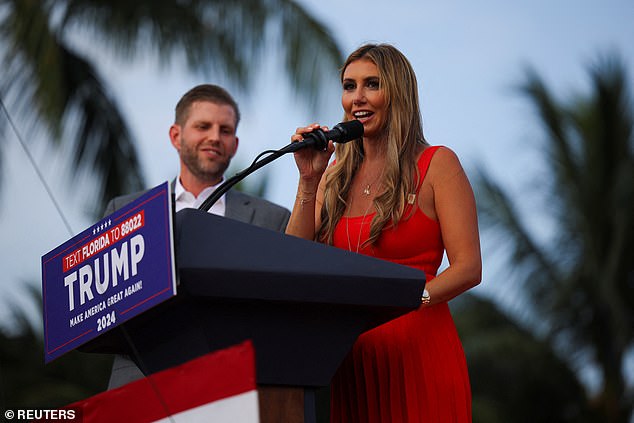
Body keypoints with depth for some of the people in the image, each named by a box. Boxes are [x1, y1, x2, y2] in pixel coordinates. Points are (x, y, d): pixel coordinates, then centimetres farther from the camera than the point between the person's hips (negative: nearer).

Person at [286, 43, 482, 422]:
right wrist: (309, 180, 0)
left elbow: (468, 267, -7)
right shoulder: (337, 175, 14)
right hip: (349, 358, 4)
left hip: (417, 351, -4)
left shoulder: (436, 164, 0)